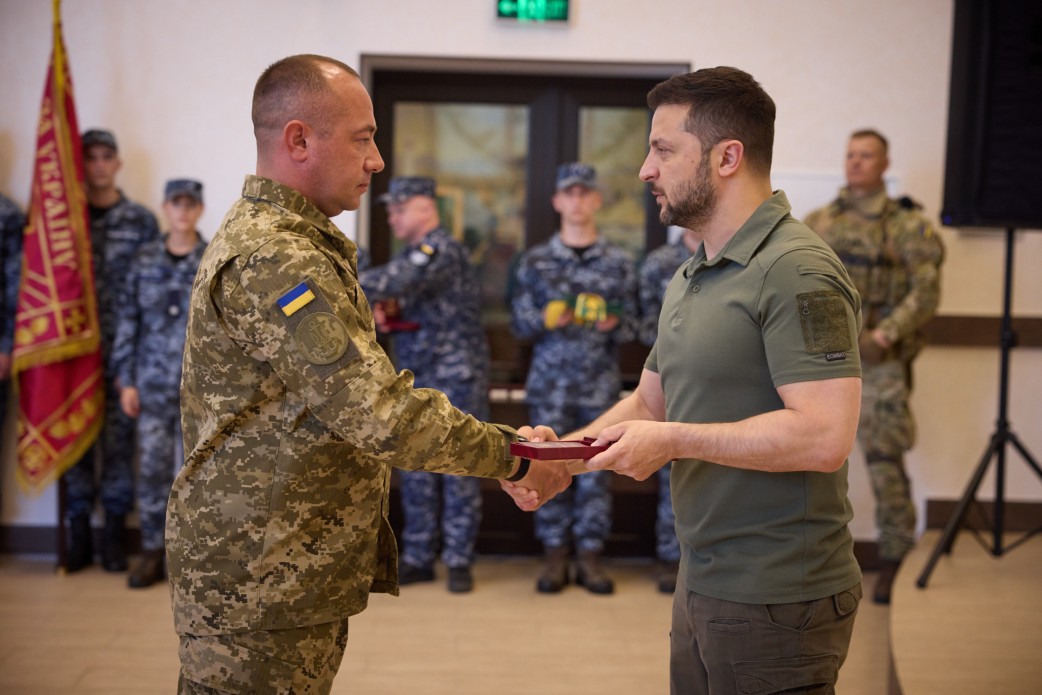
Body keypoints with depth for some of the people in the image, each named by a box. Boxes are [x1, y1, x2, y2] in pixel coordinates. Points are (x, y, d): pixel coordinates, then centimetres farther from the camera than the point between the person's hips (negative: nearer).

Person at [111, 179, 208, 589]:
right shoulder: (145, 260, 5)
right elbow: (128, 321, 5)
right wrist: (126, 380, 1)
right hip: (153, 383, 2)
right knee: (152, 467, 4)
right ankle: (151, 552, 16)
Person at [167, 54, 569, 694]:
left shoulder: (266, 237, 14)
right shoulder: (273, 260, -22)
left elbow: (348, 398, 15)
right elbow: (381, 414, -28)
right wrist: (516, 459, -18)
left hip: (296, 572, 10)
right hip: (258, 589, -10)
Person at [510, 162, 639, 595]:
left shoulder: (618, 263, 7)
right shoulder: (535, 262, 7)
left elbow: (632, 325, 7)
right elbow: (518, 323, 6)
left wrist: (614, 324, -14)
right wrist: (546, 319, -14)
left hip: (601, 385, 0)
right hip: (551, 384, 0)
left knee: (596, 471, 2)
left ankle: (590, 556, 12)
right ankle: (555, 556, 13)